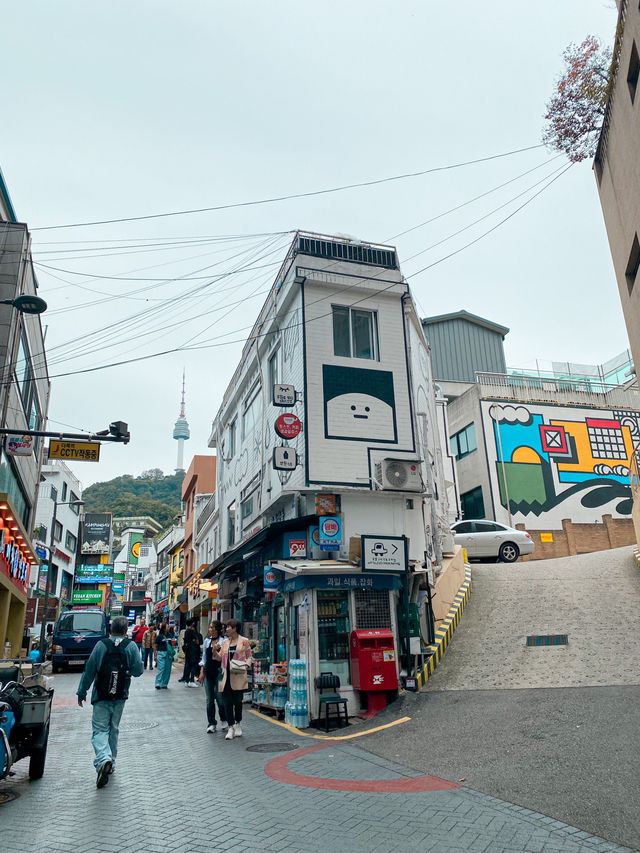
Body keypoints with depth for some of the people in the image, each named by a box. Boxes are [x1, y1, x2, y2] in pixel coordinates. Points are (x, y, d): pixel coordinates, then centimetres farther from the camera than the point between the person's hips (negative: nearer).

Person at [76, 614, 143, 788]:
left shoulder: (101, 645, -7)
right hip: (120, 697, 2)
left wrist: (82, 691, 6)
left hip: (101, 697, -2)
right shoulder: (131, 646, -5)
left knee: (100, 730, 1)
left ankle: (103, 759, -22)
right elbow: (138, 671, -4)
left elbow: (89, 669, -4)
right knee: (113, 730, 18)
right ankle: (110, 764, 26)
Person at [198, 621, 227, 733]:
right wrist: (201, 672, 9)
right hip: (208, 672, 5)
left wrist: (215, 651, -18)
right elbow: (204, 658, 14)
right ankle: (211, 724, 15)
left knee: (219, 697, -2)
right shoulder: (207, 641, 9)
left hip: (219, 672, -5)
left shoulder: (223, 642, -6)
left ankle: (224, 720, 21)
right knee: (209, 699, 6)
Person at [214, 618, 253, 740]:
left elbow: (249, 657, 4)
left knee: (237, 701, 1)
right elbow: (220, 657, 15)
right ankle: (231, 728, 9)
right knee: (227, 702, 1)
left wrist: (246, 665, -14)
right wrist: (215, 651, -3)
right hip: (226, 676, 4)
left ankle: (237, 724, 22)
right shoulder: (225, 642, 13)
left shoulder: (244, 641, 1)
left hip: (238, 676, -4)